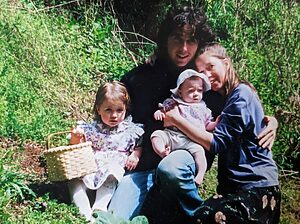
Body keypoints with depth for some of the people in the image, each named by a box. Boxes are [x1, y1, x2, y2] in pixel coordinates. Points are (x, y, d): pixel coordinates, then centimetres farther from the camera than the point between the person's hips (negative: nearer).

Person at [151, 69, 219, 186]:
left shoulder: (203, 109, 20)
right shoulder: (173, 103, 17)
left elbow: (208, 126, 22)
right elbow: (163, 109, 21)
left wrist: (216, 123, 1)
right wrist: (158, 113, -3)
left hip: (191, 140, -1)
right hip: (171, 134, 2)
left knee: (198, 149, -31)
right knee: (156, 135, -22)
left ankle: (201, 173, -30)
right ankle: (162, 153, -37)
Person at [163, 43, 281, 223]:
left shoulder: (241, 94, -11)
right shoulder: (226, 97, 19)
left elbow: (217, 143, -16)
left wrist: (176, 119, -13)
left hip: (256, 187, -8)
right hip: (235, 185, 9)